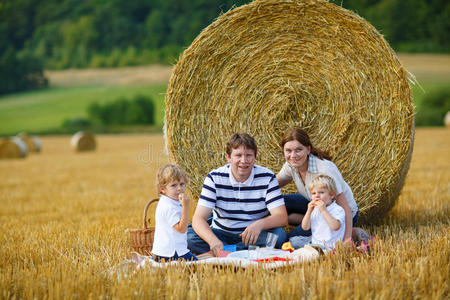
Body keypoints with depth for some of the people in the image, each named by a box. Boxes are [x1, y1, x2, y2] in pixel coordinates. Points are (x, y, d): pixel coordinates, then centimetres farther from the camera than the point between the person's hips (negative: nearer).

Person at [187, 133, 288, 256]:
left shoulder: (267, 177, -9)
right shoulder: (215, 178, -10)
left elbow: (282, 217, -17)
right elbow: (198, 218, -18)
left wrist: (260, 224, -40)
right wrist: (213, 240, -40)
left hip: (255, 235, 0)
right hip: (221, 234, 0)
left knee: (279, 234, -31)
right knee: (188, 235, -27)